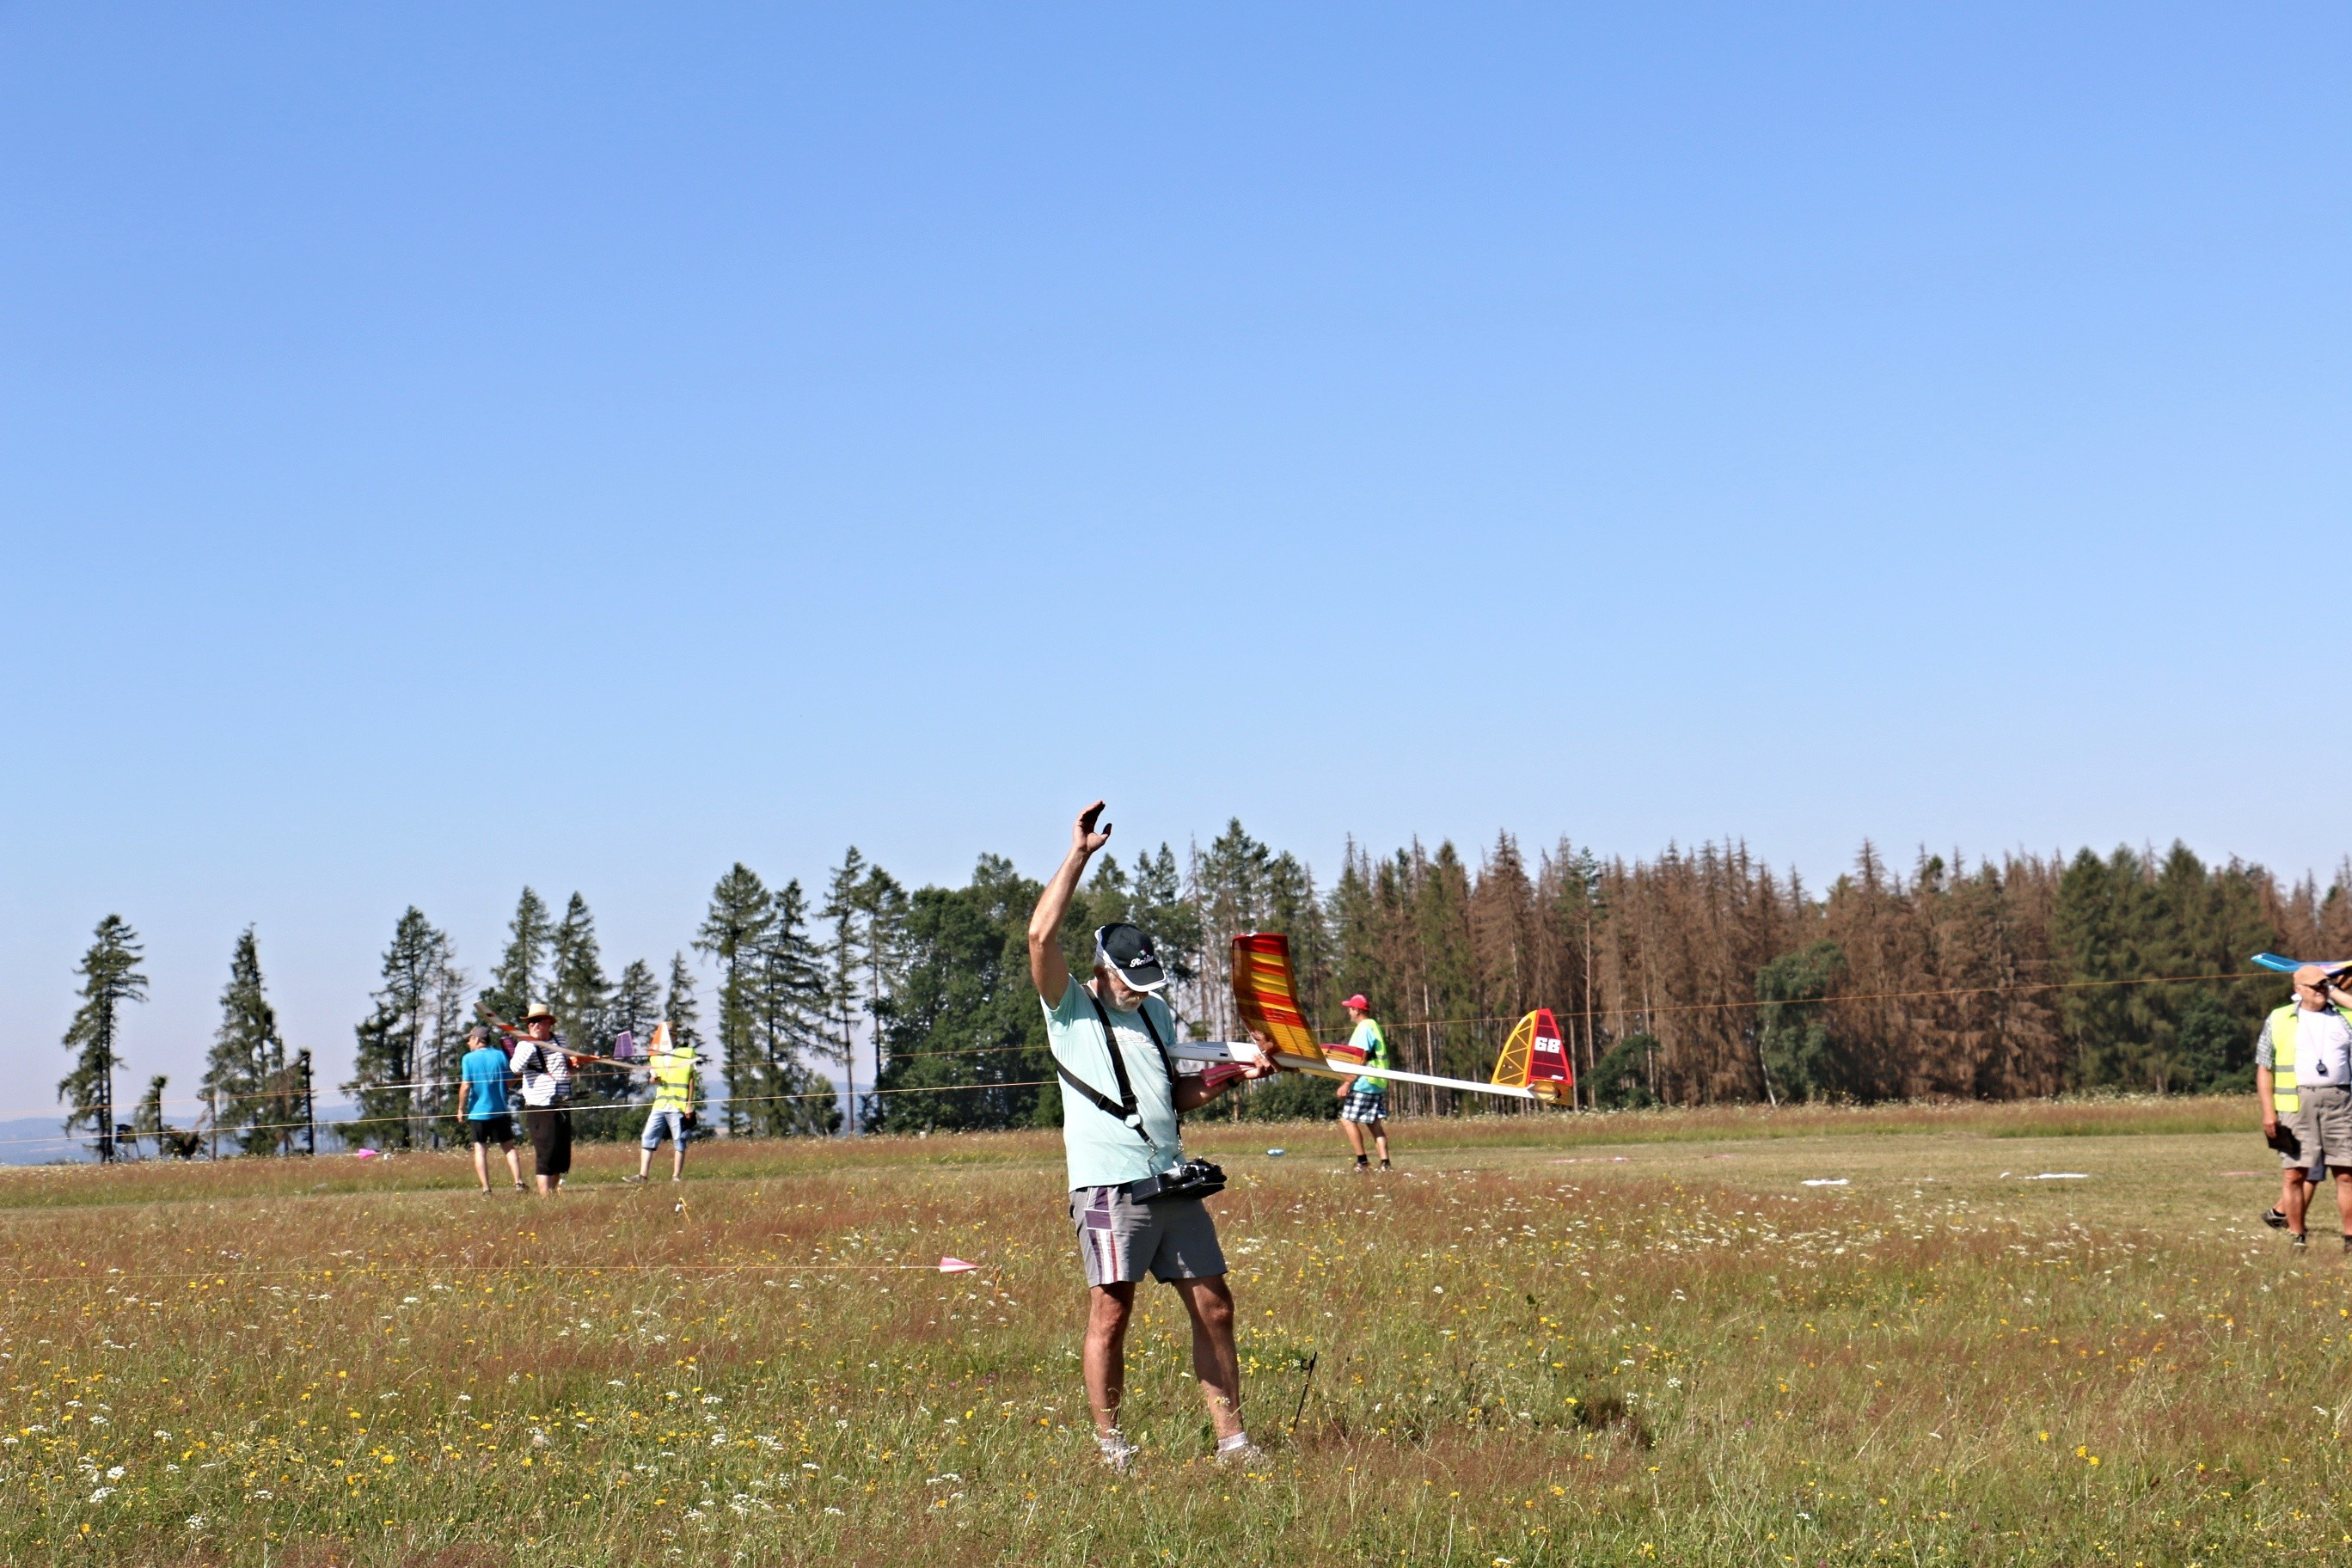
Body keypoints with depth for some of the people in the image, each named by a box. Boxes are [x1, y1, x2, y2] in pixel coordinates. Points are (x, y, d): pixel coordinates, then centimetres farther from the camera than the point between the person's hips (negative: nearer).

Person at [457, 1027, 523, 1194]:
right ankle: (519, 1183, 0)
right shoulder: (500, 1055, 2)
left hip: (477, 1111, -3)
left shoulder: (469, 1058, -7)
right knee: (509, 1147, 11)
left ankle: (486, 1189, -3)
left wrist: (461, 1109, -4)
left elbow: (466, 1086, -12)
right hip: (500, 1110, 3)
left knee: (480, 1150, 3)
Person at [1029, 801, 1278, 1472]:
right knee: (1110, 1315, -6)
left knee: (1213, 1306, 5)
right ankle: (1109, 1444, 6)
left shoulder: (1156, 1013, 19)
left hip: (1173, 1181, 6)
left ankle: (1231, 1436, 12)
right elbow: (1041, 934, -15)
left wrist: (1233, 1074, 10)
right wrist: (1079, 855, -13)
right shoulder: (1071, 1009, 1)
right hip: (1110, 1187, -6)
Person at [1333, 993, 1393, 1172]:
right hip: (1377, 1084, 10)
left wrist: (1347, 1083, -18)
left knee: (1347, 1120, -4)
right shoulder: (1374, 1026, 18)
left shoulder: (1364, 1029, -13)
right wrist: (1348, 1080, 25)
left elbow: (1360, 1060, -19)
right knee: (1374, 1123, 7)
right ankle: (1384, 1163, 0)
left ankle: (1362, 1162, -7)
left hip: (1364, 1084, -10)